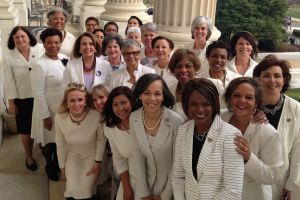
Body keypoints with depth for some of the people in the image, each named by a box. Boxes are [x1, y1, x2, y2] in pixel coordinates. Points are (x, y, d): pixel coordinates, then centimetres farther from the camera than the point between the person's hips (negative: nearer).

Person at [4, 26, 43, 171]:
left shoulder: (40, 52, -7)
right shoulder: (9, 57, -7)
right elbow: (9, 82, -4)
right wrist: (11, 103, -3)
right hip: (22, 99, 0)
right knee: (26, 130, 13)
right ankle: (29, 156, 34)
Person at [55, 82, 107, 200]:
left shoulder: (96, 116, -32)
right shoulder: (59, 118, -25)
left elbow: (101, 139, -12)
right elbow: (60, 144, -7)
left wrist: (97, 162, -7)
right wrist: (62, 166, 5)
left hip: (92, 154, -1)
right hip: (72, 155, 1)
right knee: (73, 191, -8)